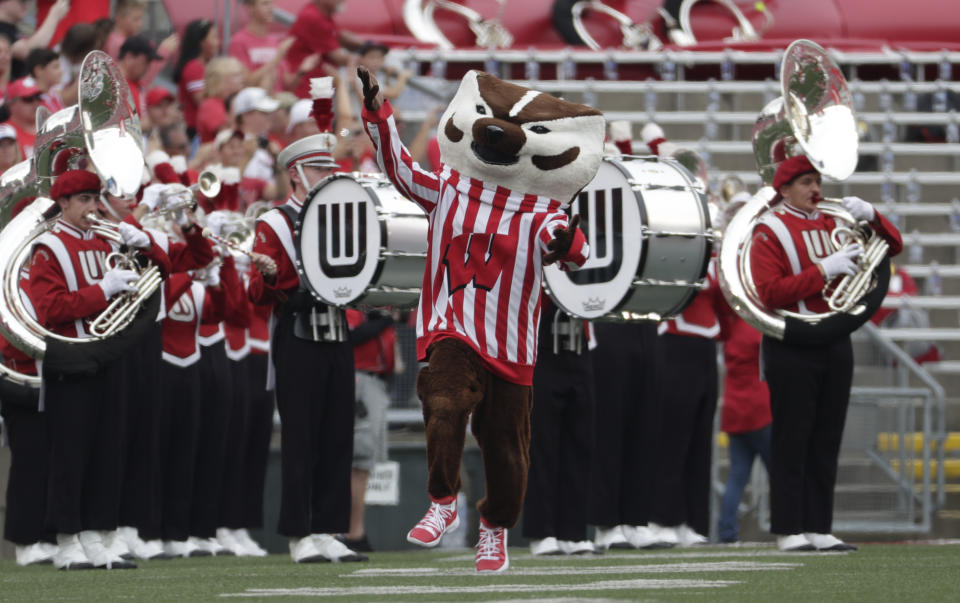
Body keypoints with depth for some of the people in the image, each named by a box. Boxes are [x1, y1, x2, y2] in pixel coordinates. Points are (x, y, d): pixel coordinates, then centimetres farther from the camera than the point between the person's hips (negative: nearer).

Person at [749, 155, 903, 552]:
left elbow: (892, 246, 15)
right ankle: (789, 531, -2)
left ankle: (819, 529, 10)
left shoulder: (832, 224, 13)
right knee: (791, 440, -4)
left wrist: (870, 216, -5)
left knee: (826, 440, 6)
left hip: (835, 345, 6)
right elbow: (769, 292, -16)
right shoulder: (770, 232, -4)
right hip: (792, 350, -6)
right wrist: (823, 270, -21)